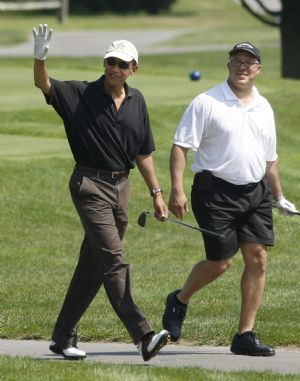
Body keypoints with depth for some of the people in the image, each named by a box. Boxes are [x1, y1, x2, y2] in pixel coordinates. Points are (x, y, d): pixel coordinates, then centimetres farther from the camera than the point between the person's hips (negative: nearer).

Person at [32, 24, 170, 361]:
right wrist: (39, 58, -38)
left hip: (121, 187, 6)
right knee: (114, 263, -14)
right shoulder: (81, 95, -6)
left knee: (92, 267, 11)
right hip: (90, 185, -6)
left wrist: (156, 193, 14)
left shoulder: (136, 102, 9)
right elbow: (43, 84, -19)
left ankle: (63, 337, 21)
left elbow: (143, 153, 16)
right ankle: (142, 336, -23)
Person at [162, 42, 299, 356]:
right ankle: (179, 301, 25)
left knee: (257, 259, -3)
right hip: (216, 192, -5)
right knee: (220, 261, -5)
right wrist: (176, 190, -18)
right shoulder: (206, 103, -5)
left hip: (255, 193, 5)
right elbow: (180, 147, -9)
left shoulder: (264, 108, 13)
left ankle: (245, 335, 3)